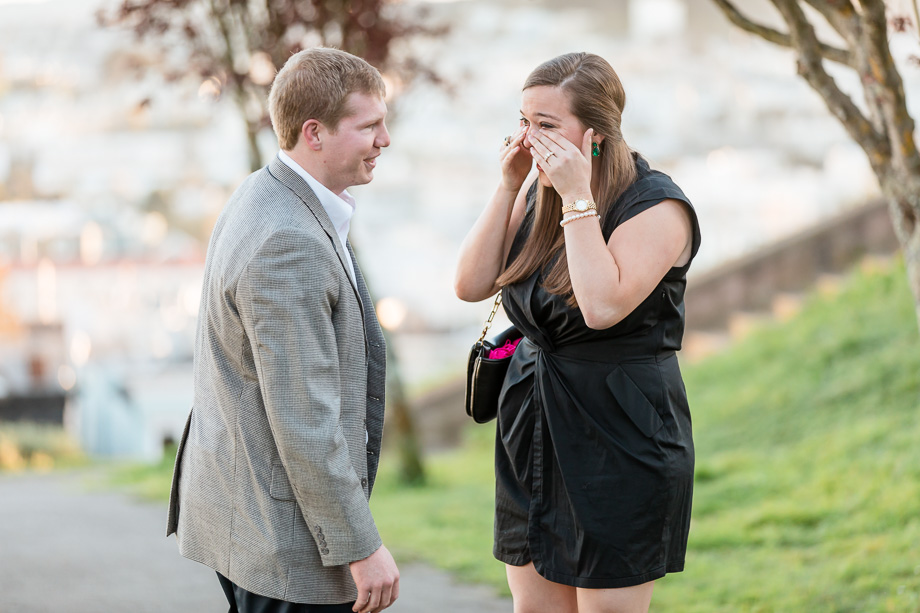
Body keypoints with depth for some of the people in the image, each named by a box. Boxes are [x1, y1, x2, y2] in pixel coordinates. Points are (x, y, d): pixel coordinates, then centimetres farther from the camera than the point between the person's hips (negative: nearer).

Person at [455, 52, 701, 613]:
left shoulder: (657, 207, -15)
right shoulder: (539, 193, 7)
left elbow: (604, 307, -28)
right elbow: (473, 285, 1)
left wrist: (578, 198, -23)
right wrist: (510, 186, -5)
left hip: (621, 437, -7)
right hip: (533, 432, 7)